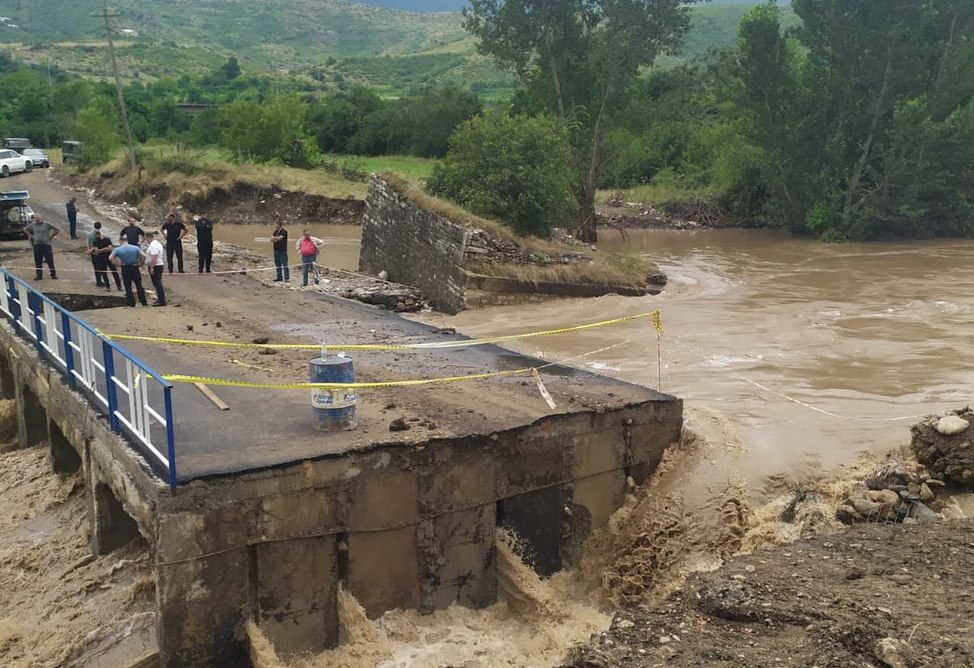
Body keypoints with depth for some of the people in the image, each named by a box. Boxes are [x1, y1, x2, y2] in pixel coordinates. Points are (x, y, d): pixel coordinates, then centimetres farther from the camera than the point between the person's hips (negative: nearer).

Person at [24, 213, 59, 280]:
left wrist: (51, 236, -1)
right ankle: (39, 275, 14)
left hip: (46, 244, -3)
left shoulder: (47, 224, -4)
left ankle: (53, 274, 10)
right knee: (38, 262, 6)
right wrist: (31, 236, 12)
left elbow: (57, 230, 1)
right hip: (37, 245, 3)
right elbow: (25, 229, 23)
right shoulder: (33, 225, 5)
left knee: (50, 261, -1)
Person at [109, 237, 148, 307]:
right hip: (134, 268, 1)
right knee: (139, 286, 9)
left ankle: (132, 303, 5)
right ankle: (143, 302, 12)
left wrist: (117, 264, 1)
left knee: (128, 287, 6)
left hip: (125, 269, -1)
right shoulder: (135, 248, -3)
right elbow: (144, 256, -12)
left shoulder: (118, 249, -3)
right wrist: (141, 263, 1)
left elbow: (110, 258, -10)